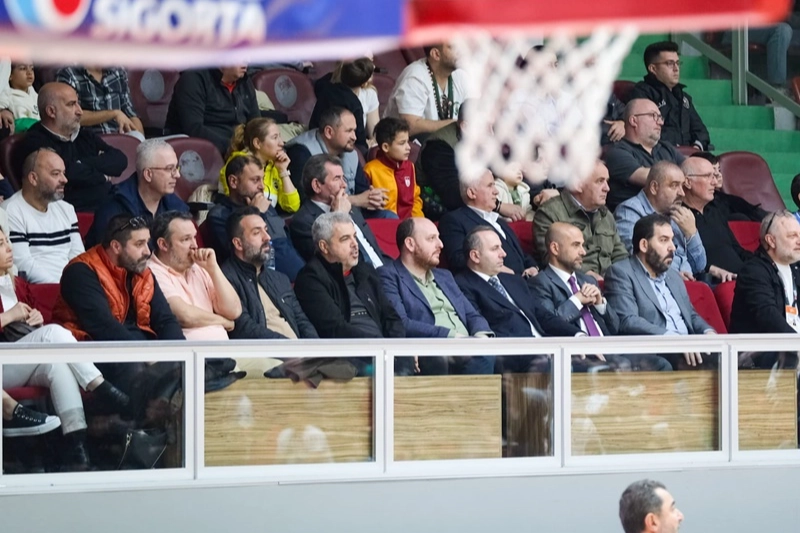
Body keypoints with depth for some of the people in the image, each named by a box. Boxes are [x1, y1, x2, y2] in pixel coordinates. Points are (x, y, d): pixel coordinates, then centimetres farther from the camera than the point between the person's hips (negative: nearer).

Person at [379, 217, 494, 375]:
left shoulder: (444, 276, 31)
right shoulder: (388, 276, 4)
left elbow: (472, 315, 25)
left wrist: (481, 336, 0)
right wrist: (450, 336, -17)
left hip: (466, 349, 7)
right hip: (428, 354, -7)